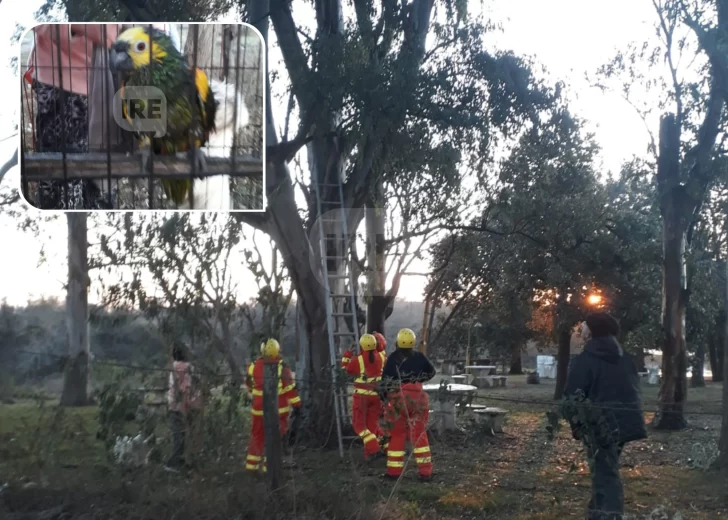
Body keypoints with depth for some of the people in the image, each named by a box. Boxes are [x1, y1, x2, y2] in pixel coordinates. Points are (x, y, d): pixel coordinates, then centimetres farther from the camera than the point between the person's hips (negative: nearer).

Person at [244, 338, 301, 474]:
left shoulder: (253, 367, -6)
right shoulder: (282, 368, -17)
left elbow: (250, 385, 10)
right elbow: (290, 388, -17)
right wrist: (297, 405, -11)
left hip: (259, 409, 3)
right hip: (278, 410, -3)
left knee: (257, 435, 18)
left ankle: (251, 464, 23)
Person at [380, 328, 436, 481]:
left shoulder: (392, 358, -4)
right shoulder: (419, 357, 2)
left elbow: (385, 380, -1)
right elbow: (431, 372, 19)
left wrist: (384, 396, 12)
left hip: (397, 399, -2)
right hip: (417, 398, 2)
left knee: (397, 435, 8)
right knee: (419, 434, 8)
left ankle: (394, 470, 12)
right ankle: (425, 471, 7)